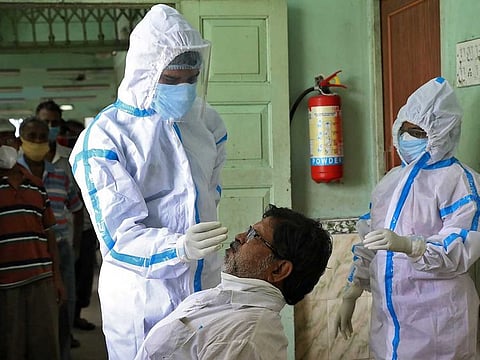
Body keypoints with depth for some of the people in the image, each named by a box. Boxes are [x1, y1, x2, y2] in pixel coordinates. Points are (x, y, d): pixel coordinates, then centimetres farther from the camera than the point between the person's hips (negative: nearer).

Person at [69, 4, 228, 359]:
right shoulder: (103, 137, -15)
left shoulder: (207, 121, 5)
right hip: (141, 297, -5)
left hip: (207, 286, 5)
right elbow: (120, 235, -20)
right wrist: (180, 247, -36)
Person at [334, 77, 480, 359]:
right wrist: (351, 294, 16)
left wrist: (407, 245, -34)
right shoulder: (392, 179, 14)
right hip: (387, 312, 6)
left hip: (437, 317, -6)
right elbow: (369, 243, 19)